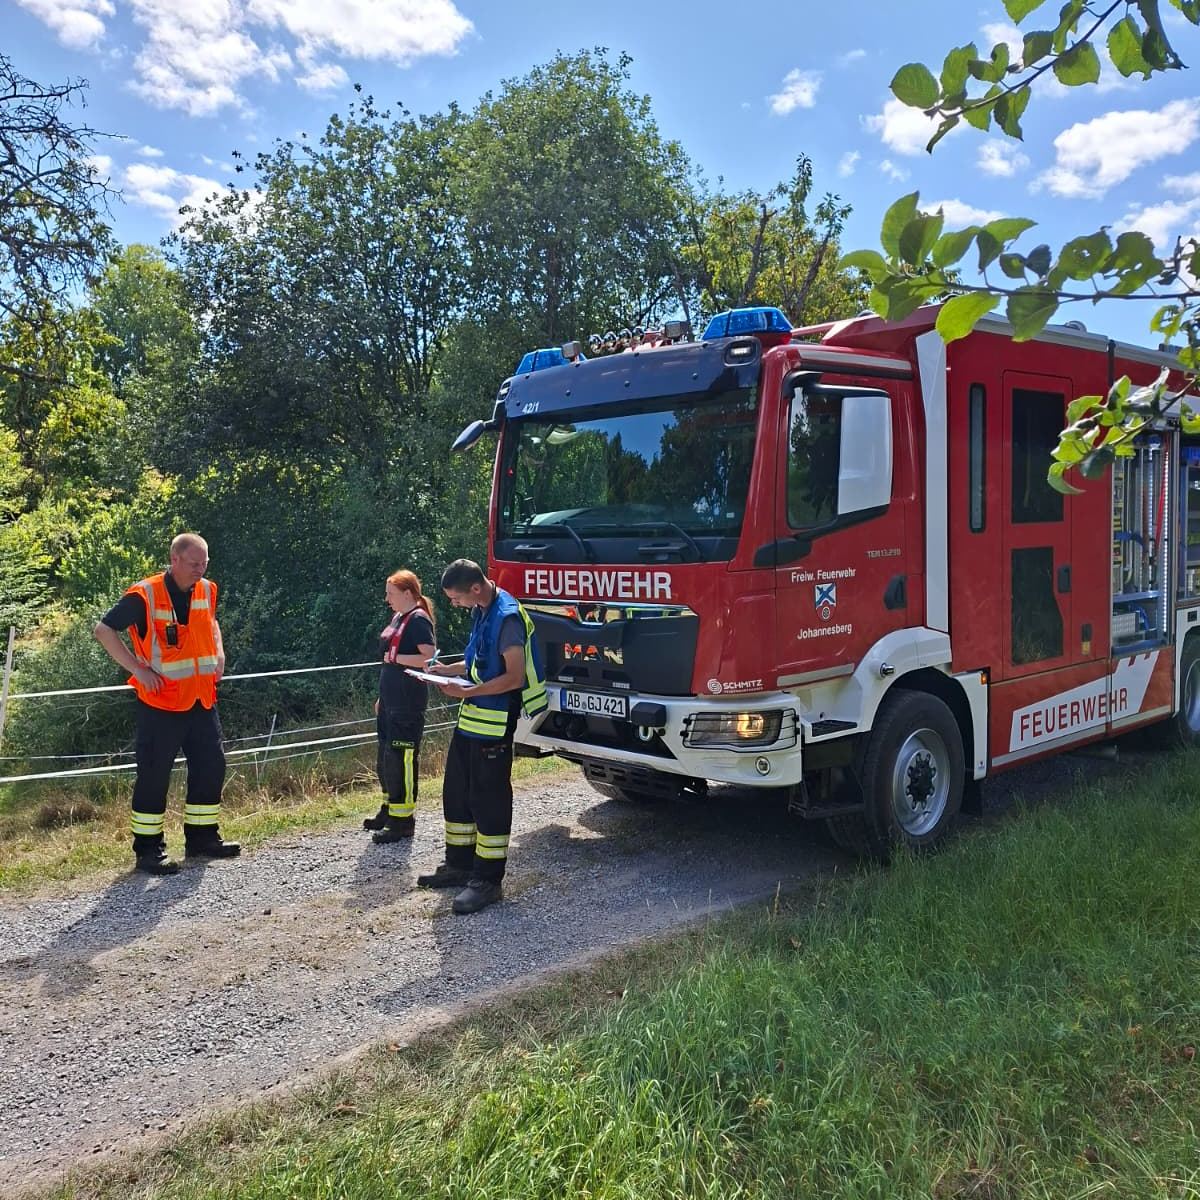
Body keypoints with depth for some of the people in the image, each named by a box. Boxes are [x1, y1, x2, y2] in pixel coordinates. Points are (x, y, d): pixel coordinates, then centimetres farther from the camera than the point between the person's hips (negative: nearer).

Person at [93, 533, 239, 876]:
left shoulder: (207, 590, 7)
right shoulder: (145, 596, -13)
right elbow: (104, 630, -10)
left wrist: (219, 653, 11)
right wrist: (138, 669, -15)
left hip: (202, 700, 6)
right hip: (161, 703, -6)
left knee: (210, 766, 10)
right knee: (154, 775, -1)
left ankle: (202, 837, 24)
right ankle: (148, 850, 10)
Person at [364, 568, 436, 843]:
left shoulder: (418, 620, -13)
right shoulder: (397, 618, 15)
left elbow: (428, 658, -22)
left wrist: (396, 658, -17)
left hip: (408, 704, -10)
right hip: (390, 702, 10)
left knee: (401, 759, -6)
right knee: (385, 758, 17)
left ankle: (402, 820, 2)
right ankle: (389, 809, 31)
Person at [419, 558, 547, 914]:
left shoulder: (508, 617, -20)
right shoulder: (480, 612, 10)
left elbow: (514, 677, -23)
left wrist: (468, 691, -23)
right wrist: (449, 669, 8)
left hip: (494, 722, -10)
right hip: (470, 719, 10)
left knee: (488, 800, -2)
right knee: (456, 792, 16)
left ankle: (487, 880, 7)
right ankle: (459, 865, 29)